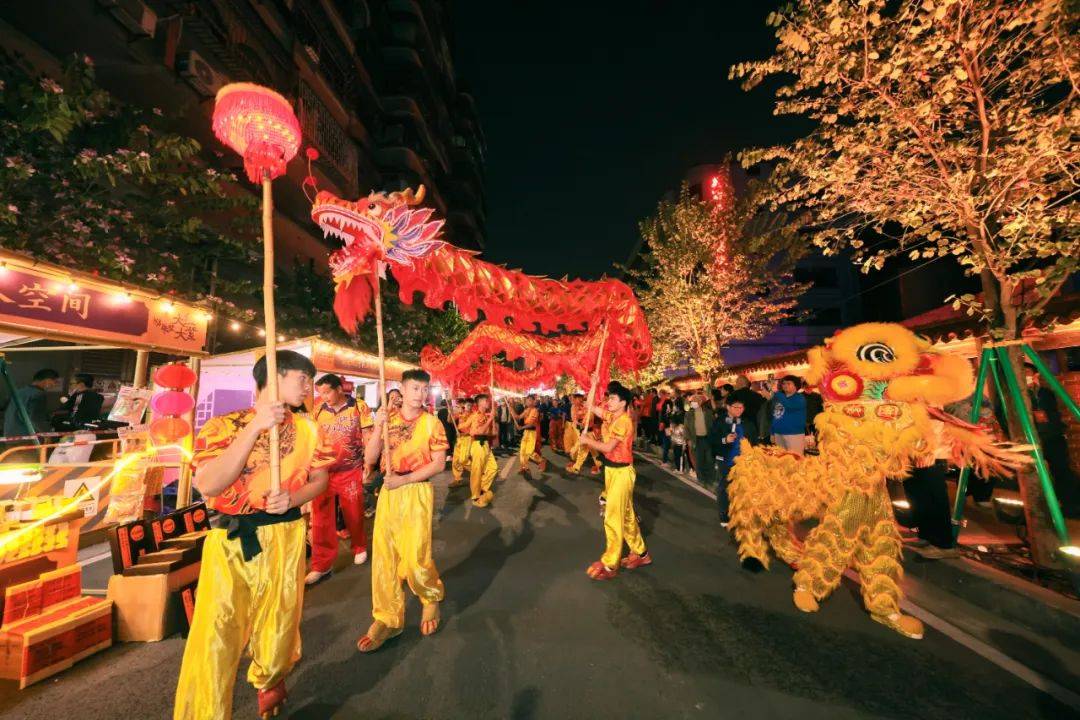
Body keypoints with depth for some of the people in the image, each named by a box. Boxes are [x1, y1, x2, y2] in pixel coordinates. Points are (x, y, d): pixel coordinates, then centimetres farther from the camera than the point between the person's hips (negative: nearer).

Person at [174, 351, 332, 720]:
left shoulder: (307, 429, 3)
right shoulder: (224, 424, -6)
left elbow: (320, 478, 6)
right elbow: (207, 485, -19)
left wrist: (292, 499, -15)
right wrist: (255, 427, -26)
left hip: (285, 538, 3)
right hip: (229, 541, -2)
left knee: (277, 623, 16)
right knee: (214, 634, -2)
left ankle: (269, 681, 48)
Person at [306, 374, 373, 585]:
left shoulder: (359, 407, -7)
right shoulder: (318, 410, 2)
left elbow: (367, 438, -5)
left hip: (351, 472, -2)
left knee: (354, 514, 13)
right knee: (321, 518, 6)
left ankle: (359, 548, 38)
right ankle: (321, 565, 21)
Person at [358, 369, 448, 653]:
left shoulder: (431, 422, -4)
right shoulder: (387, 418, 5)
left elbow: (439, 464, -7)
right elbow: (370, 459, -1)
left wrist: (405, 479, -16)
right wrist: (378, 427, -14)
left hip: (418, 492, -3)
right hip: (388, 492, 4)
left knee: (415, 558, -2)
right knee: (383, 554, 6)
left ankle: (432, 598, 29)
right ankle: (387, 618, 24)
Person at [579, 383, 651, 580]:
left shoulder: (623, 421, -21)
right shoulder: (611, 416, 5)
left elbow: (607, 447, -25)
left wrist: (588, 440, -12)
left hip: (621, 472, -9)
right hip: (611, 470, 9)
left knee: (613, 517, -1)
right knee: (626, 514, 18)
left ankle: (610, 565, 11)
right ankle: (641, 554, 33)